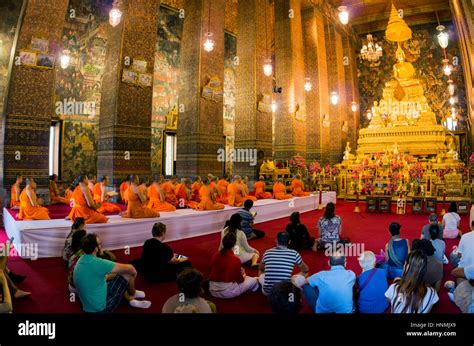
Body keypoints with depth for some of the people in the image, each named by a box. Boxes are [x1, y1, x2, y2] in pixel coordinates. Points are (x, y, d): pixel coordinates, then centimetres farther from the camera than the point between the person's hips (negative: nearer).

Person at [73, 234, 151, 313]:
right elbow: (129, 268, -20)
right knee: (127, 274, -3)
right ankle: (133, 294, 26)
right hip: (102, 308, -9)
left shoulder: (80, 262, 0)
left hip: (88, 307, 9)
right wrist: (133, 272, 2)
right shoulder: (97, 263, -27)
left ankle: (132, 300, 23)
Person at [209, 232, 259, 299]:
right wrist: (244, 276, 16)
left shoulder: (215, 255, -3)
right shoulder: (235, 259, -17)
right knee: (254, 280, 11)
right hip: (228, 292, -6)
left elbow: (210, 273, 9)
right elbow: (239, 280, -7)